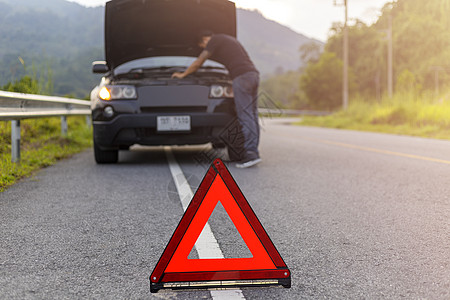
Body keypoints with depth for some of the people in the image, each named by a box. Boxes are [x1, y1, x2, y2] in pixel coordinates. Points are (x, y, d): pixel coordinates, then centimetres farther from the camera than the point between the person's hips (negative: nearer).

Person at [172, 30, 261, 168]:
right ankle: (253, 150, 7)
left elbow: (197, 63, 10)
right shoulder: (229, 39, 31)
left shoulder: (214, 40, 5)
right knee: (252, 116, 7)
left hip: (242, 77, -9)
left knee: (245, 116, -12)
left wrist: (183, 74, 24)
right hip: (253, 74, 9)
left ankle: (251, 153, -16)